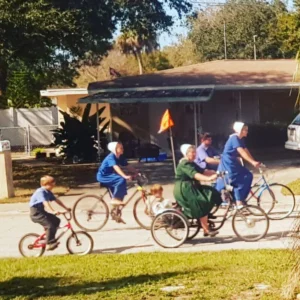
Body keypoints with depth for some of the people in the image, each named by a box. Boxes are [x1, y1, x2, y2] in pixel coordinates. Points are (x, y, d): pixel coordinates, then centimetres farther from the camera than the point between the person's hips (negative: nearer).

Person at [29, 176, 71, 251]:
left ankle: (50, 239, 14)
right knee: (50, 225, -21)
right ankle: (49, 244, -15)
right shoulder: (40, 192, -20)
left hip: (41, 211, 10)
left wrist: (66, 208, 9)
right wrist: (53, 211, -45)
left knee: (56, 221, 6)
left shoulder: (48, 192, 10)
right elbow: (45, 202, -33)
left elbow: (56, 200, 12)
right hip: (36, 213, -10)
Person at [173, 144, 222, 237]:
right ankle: (207, 230, -15)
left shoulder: (191, 163, 17)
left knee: (211, 194, 4)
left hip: (191, 188, 10)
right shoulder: (184, 164, -16)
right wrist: (208, 178, -42)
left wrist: (215, 173, -5)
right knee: (202, 205, -20)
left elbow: (202, 171, 8)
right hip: (184, 190, -10)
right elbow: (195, 175, -30)